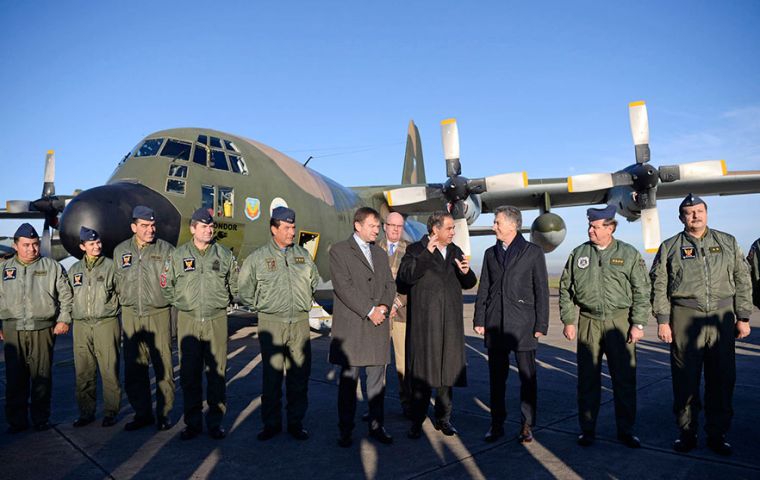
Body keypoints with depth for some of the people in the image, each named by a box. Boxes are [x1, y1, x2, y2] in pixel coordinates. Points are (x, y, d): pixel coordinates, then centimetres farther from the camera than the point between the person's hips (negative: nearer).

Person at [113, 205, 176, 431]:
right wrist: (126, 304, 12)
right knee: (134, 368, 9)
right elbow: (118, 284, 17)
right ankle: (142, 413, 22)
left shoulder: (166, 250, -2)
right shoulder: (120, 251, 9)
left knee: (163, 365, 0)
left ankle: (164, 413, 14)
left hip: (159, 314, -3)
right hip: (131, 315, 3)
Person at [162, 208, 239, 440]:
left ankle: (216, 421, 16)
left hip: (217, 319, 0)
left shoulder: (225, 255, 4)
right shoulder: (178, 255, 4)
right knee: (189, 373, 6)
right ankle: (192, 421, 20)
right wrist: (180, 304, 10)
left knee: (217, 372, 4)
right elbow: (166, 286, 12)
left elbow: (235, 285, 13)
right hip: (187, 320, 0)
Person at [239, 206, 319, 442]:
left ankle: (296, 422, 19)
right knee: (271, 375, 3)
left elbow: (314, 281, 22)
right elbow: (244, 290, 8)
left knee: (300, 374, 7)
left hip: (300, 323, 3)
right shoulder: (258, 257, -1)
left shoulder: (303, 254, 8)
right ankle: (271, 423, 17)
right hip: (271, 323, -2)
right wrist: (261, 307, 6)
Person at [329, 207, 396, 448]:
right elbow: (343, 286, -11)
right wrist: (369, 311, -14)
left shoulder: (381, 254, 18)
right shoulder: (339, 250, -1)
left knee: (377, 379, 9)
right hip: (351, 326, -5)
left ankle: (377, 426, 20)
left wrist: (384, 306, -5)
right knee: (348, 380, 3)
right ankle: (345, 430, 14)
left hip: (378, 325, 5)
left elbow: (390, 284, 15)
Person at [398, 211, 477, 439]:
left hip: (451, 322, 5)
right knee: (422, 370, 0)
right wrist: (427, 254, -21)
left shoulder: (456, 251, 15)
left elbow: (469, 284, 18)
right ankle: (417, 421, 10)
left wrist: (466, 272, -4)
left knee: (448, 369, 10)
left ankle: (443, 418, 23)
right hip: (424, 321, -5)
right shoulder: (416, 250, -1)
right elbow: (405, 276, -17)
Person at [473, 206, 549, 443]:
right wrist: (479, 319, 6)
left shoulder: (533, 252, 1)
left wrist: (541, 324, -5)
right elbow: (483, 289, 12)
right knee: (496, 376, 9)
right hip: (495, 324, 3)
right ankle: (497, 424, 19)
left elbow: (541, 290, -1)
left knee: (527, 376, 4)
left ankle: (527, 426, 17)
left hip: (522, 324, -3)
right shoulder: (491, 253, 12)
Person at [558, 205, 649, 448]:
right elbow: (565, 289, 8)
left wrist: (638, 324, -4)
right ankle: (587, 429, 19)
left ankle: (625, 430, 22)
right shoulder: (578, 254, 6)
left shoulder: (630, 254, 2)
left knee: (625, 378, 6)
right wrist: (568, 321, 3)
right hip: (588, 322, 1)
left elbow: (642, 292, 2)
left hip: (619, 322, -1)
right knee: (587, 378, 7)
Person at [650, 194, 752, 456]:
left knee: (722, 380, 7)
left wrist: (743, 317, 5)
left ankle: (717, 434, 21)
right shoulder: (669, 247, 6)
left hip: (721, 317, 2)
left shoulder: (728, 243, 12)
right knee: (685, 380, 3)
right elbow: (659, 286, 3)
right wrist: (662, 321, -3)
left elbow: (742, 281, 11)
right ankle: (687, 433, 15)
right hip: (685, 318, -2)